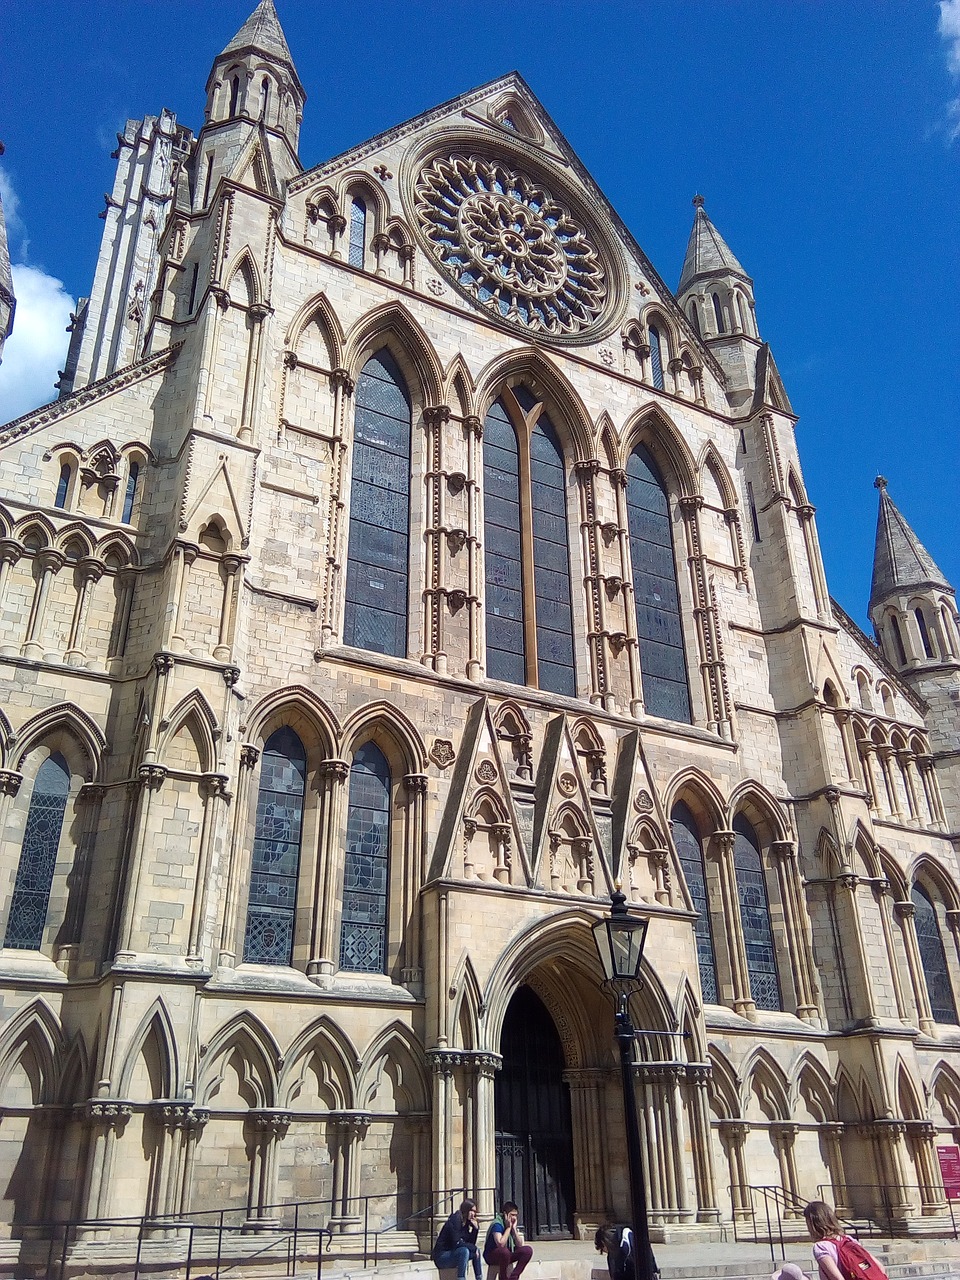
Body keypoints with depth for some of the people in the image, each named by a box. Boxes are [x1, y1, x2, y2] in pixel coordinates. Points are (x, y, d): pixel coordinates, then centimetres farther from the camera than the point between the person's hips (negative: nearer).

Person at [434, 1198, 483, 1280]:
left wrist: (475, 1228, -6)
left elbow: (471, 1243, 6)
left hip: (452, 1253, 9)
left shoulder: (465, 1224, 8)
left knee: (476, 1252, 6)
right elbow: (456, 1243, -25)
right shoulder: (454, 1221, -17)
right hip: (441, 1257, -9)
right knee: (464, 1251, -29)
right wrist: (474, 1248, -15)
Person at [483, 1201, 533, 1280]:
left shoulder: (512, 1224, 0)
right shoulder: (497, 1224, -22)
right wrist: (508, 1228, -27)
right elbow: (500, 1244, -35)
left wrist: (514, 1228, -15)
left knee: (528, 1250, -12)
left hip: (506, 1255, 7)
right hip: (491, 1256, -7)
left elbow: (519, 1245, -4)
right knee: (504, 1251, -39)